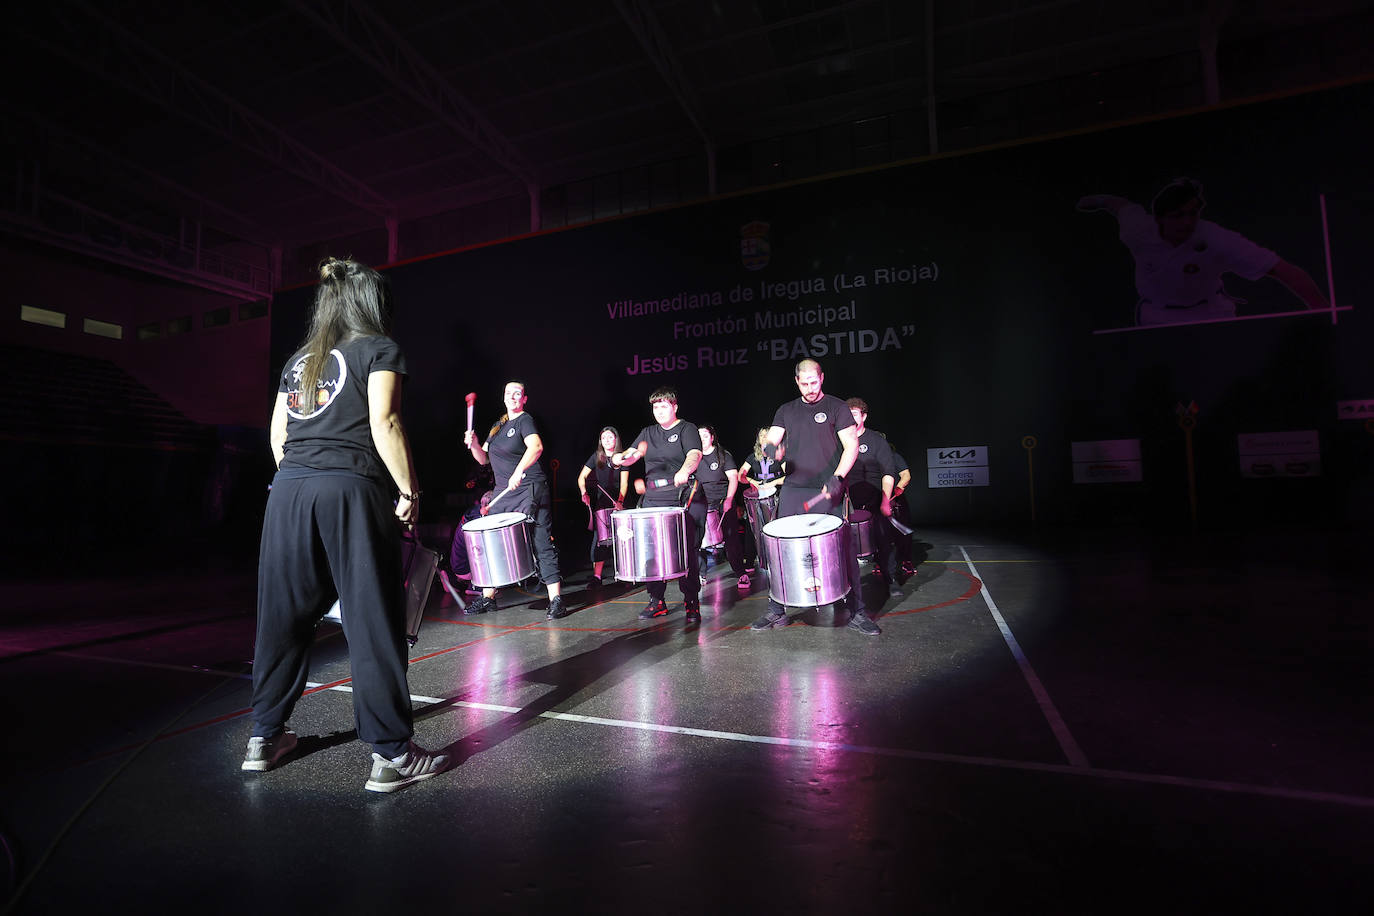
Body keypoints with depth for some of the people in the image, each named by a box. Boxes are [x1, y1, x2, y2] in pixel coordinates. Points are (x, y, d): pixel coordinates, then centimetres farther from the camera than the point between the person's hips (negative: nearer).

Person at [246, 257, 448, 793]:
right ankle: (391, 754, 1)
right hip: (352, 491, -6)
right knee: (373, 619, -4)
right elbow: (383, 422, -9)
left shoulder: (299, 358, 21)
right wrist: (409, 491, -6)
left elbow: (277, 432, 19)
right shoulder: (379, 349, 3)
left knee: (284, 614, 15)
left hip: (289, 491, 7)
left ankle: (264, 738, 28)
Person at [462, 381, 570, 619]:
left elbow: (536, 447, -25)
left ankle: (556, 600, -8)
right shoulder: (497, 426, 18)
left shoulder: (525, 420, -5)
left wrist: (519, 471, -39)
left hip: (530, 490, -8)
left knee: (542, 544, -10)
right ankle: (488, 597, 24)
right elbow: (483, 458, 20)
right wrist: (474, 443, 0)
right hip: (503, 493, 8)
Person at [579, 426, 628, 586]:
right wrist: (584, 493, -15)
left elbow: (624, 483, -6)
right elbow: (581, 478, 3)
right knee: (599, 535, -9)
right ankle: (596, 575, -9)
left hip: (617, 501, 0)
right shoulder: (596, 457, 1)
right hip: (600, 502, 0)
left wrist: (620, 501, -21)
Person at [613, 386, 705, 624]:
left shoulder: (687, 429, 1)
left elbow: (695, 454, -17)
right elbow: (632, 454, 8)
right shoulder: (648, 433, 19)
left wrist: (684, 471, -39)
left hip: (682, 501, -5)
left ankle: (691, 603, 5)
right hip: (653, 501, 5)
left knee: (686, 551, -6)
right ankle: (656, 601, 18)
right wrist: (620, 458, -17)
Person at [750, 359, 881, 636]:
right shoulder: (786, 411, 15)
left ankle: (858, 613, 9)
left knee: (843, 548, -4)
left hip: (827, 491, -3)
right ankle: (776, 612, 14)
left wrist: (837, 477, -18)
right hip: (792, 491, 3)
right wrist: (771, 448, -18)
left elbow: (851, 445, -3)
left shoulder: (837, 408, 4)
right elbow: (772, 440, 8)